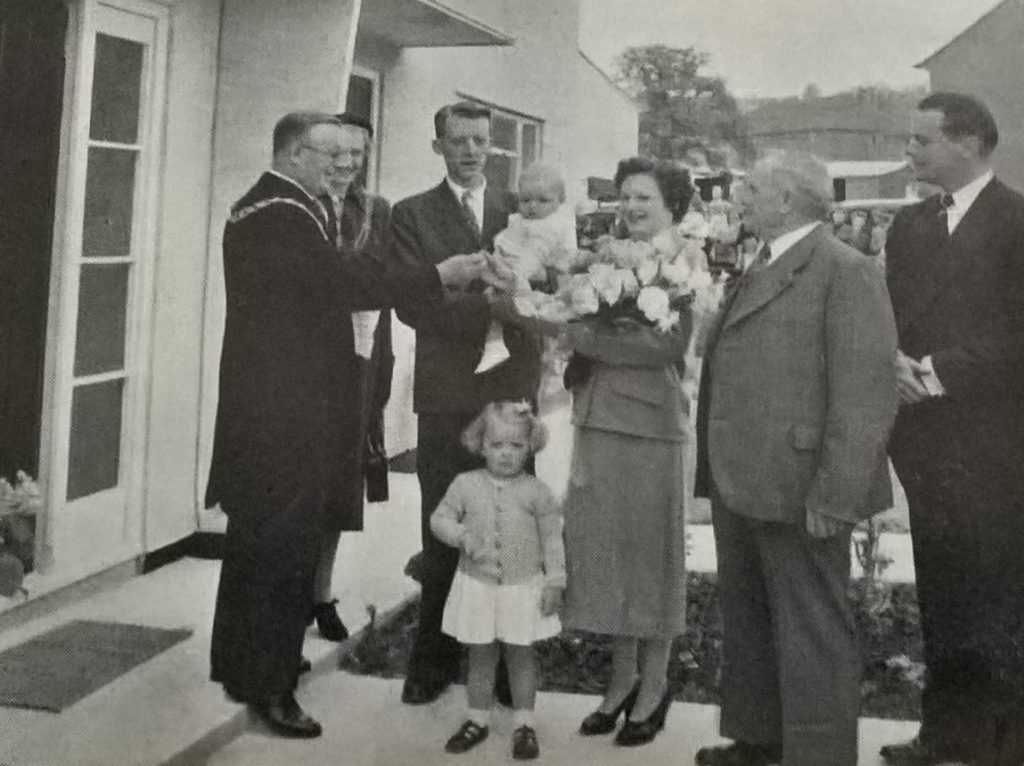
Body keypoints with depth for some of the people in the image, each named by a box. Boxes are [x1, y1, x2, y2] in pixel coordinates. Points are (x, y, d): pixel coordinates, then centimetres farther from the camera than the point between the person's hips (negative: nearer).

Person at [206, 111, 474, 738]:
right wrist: (439, 275, -20)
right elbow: (343, 286, -23)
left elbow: (330, 282, 14)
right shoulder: (281, 215, -19)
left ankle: (242, 663, 33)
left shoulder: (273, 207, 15)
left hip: (273, 400, 11)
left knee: (258, 538, 19)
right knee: (284, 544, -3)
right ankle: (269, 685, 7)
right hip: (287, 407, -11)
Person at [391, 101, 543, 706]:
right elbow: (410, 301, -7)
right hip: (448, 394, -1)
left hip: (514, 390, 2)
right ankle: (434, 659, 15)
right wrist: (485, 302, -18)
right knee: (444, 533, 4)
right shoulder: (413, 215, 5)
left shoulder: (519, 211, 13)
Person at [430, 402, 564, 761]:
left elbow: (552, 538, -2)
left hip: (524, 587, -1)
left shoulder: (536, 491, -6)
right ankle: (477, 720, 26)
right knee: (480, 654, 12)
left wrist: (555, 582, -5)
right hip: (477, 585, 1)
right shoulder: (466, 484, -4)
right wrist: (462, 535, -18)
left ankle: (524, 723, 20)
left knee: (521, 653, 8)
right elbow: (439, 518, 2)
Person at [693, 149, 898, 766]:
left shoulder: (845, 271, -12)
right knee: (746, 618, 20)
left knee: (811, 631, 1)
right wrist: (719, 473, 16)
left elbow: (866, 396, -18)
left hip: (798, 490, -10)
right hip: (742, 485, 10)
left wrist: (835, 496, -21)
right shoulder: (759, 271, 17)